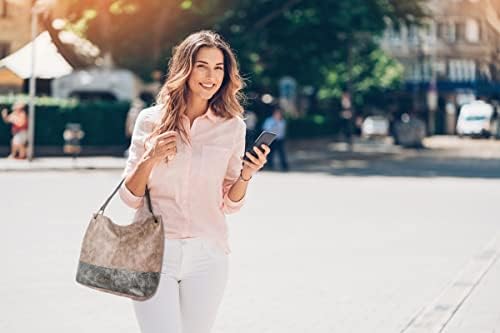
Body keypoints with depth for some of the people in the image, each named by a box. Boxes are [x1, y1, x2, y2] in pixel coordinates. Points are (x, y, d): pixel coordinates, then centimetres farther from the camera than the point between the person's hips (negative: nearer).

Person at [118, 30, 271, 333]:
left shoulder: (232, 126, 4)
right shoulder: (151, 120, 1)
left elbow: (230, 204, 10)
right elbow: (130, 198, 4)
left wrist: (247, 174, -9)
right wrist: (149, 159, -13)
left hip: (207, 254, 2)